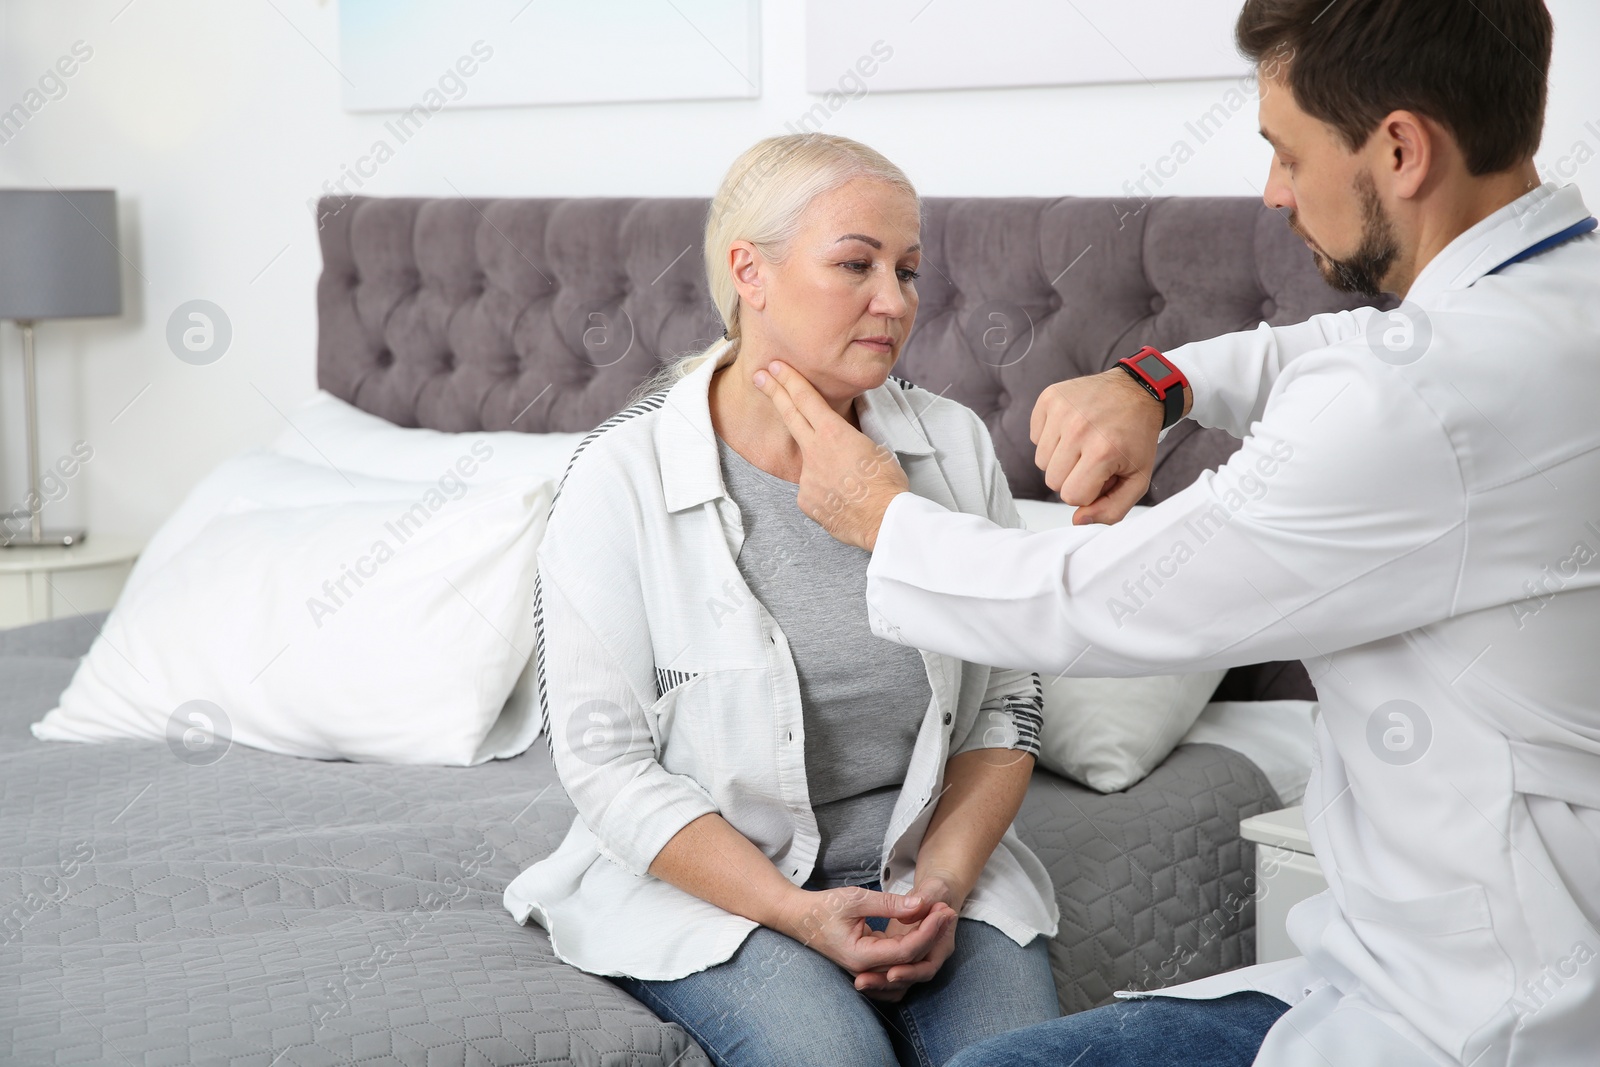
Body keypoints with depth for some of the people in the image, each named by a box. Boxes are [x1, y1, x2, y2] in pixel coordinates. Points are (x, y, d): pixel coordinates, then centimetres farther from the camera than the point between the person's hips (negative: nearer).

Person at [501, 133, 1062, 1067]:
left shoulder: (955, 447, 3)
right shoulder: (622, 480, -8)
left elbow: (1008, 701, 6)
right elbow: (607, 759, -10)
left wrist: (943, 882, -10)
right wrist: (797, 913, -18)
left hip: (936, 860, 3)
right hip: (709, 875, -2)